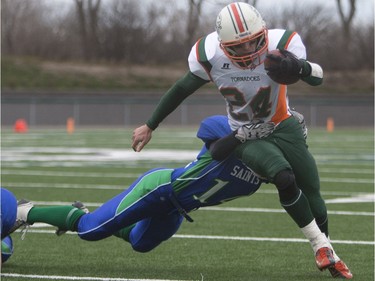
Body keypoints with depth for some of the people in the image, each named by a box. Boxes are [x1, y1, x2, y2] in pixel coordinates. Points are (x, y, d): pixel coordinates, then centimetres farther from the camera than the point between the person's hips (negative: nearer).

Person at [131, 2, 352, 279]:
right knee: (285, 178, -29)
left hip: (284, 127, 1)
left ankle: (326, 253, 30)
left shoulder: (281, 44, -27)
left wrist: (299, 68, -67)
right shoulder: (210, 56, -22)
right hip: (247, 137, -1)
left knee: (313, 197, 3)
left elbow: (317, 77, -42)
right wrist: (150, 126, 6)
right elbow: (181, 89, -4)